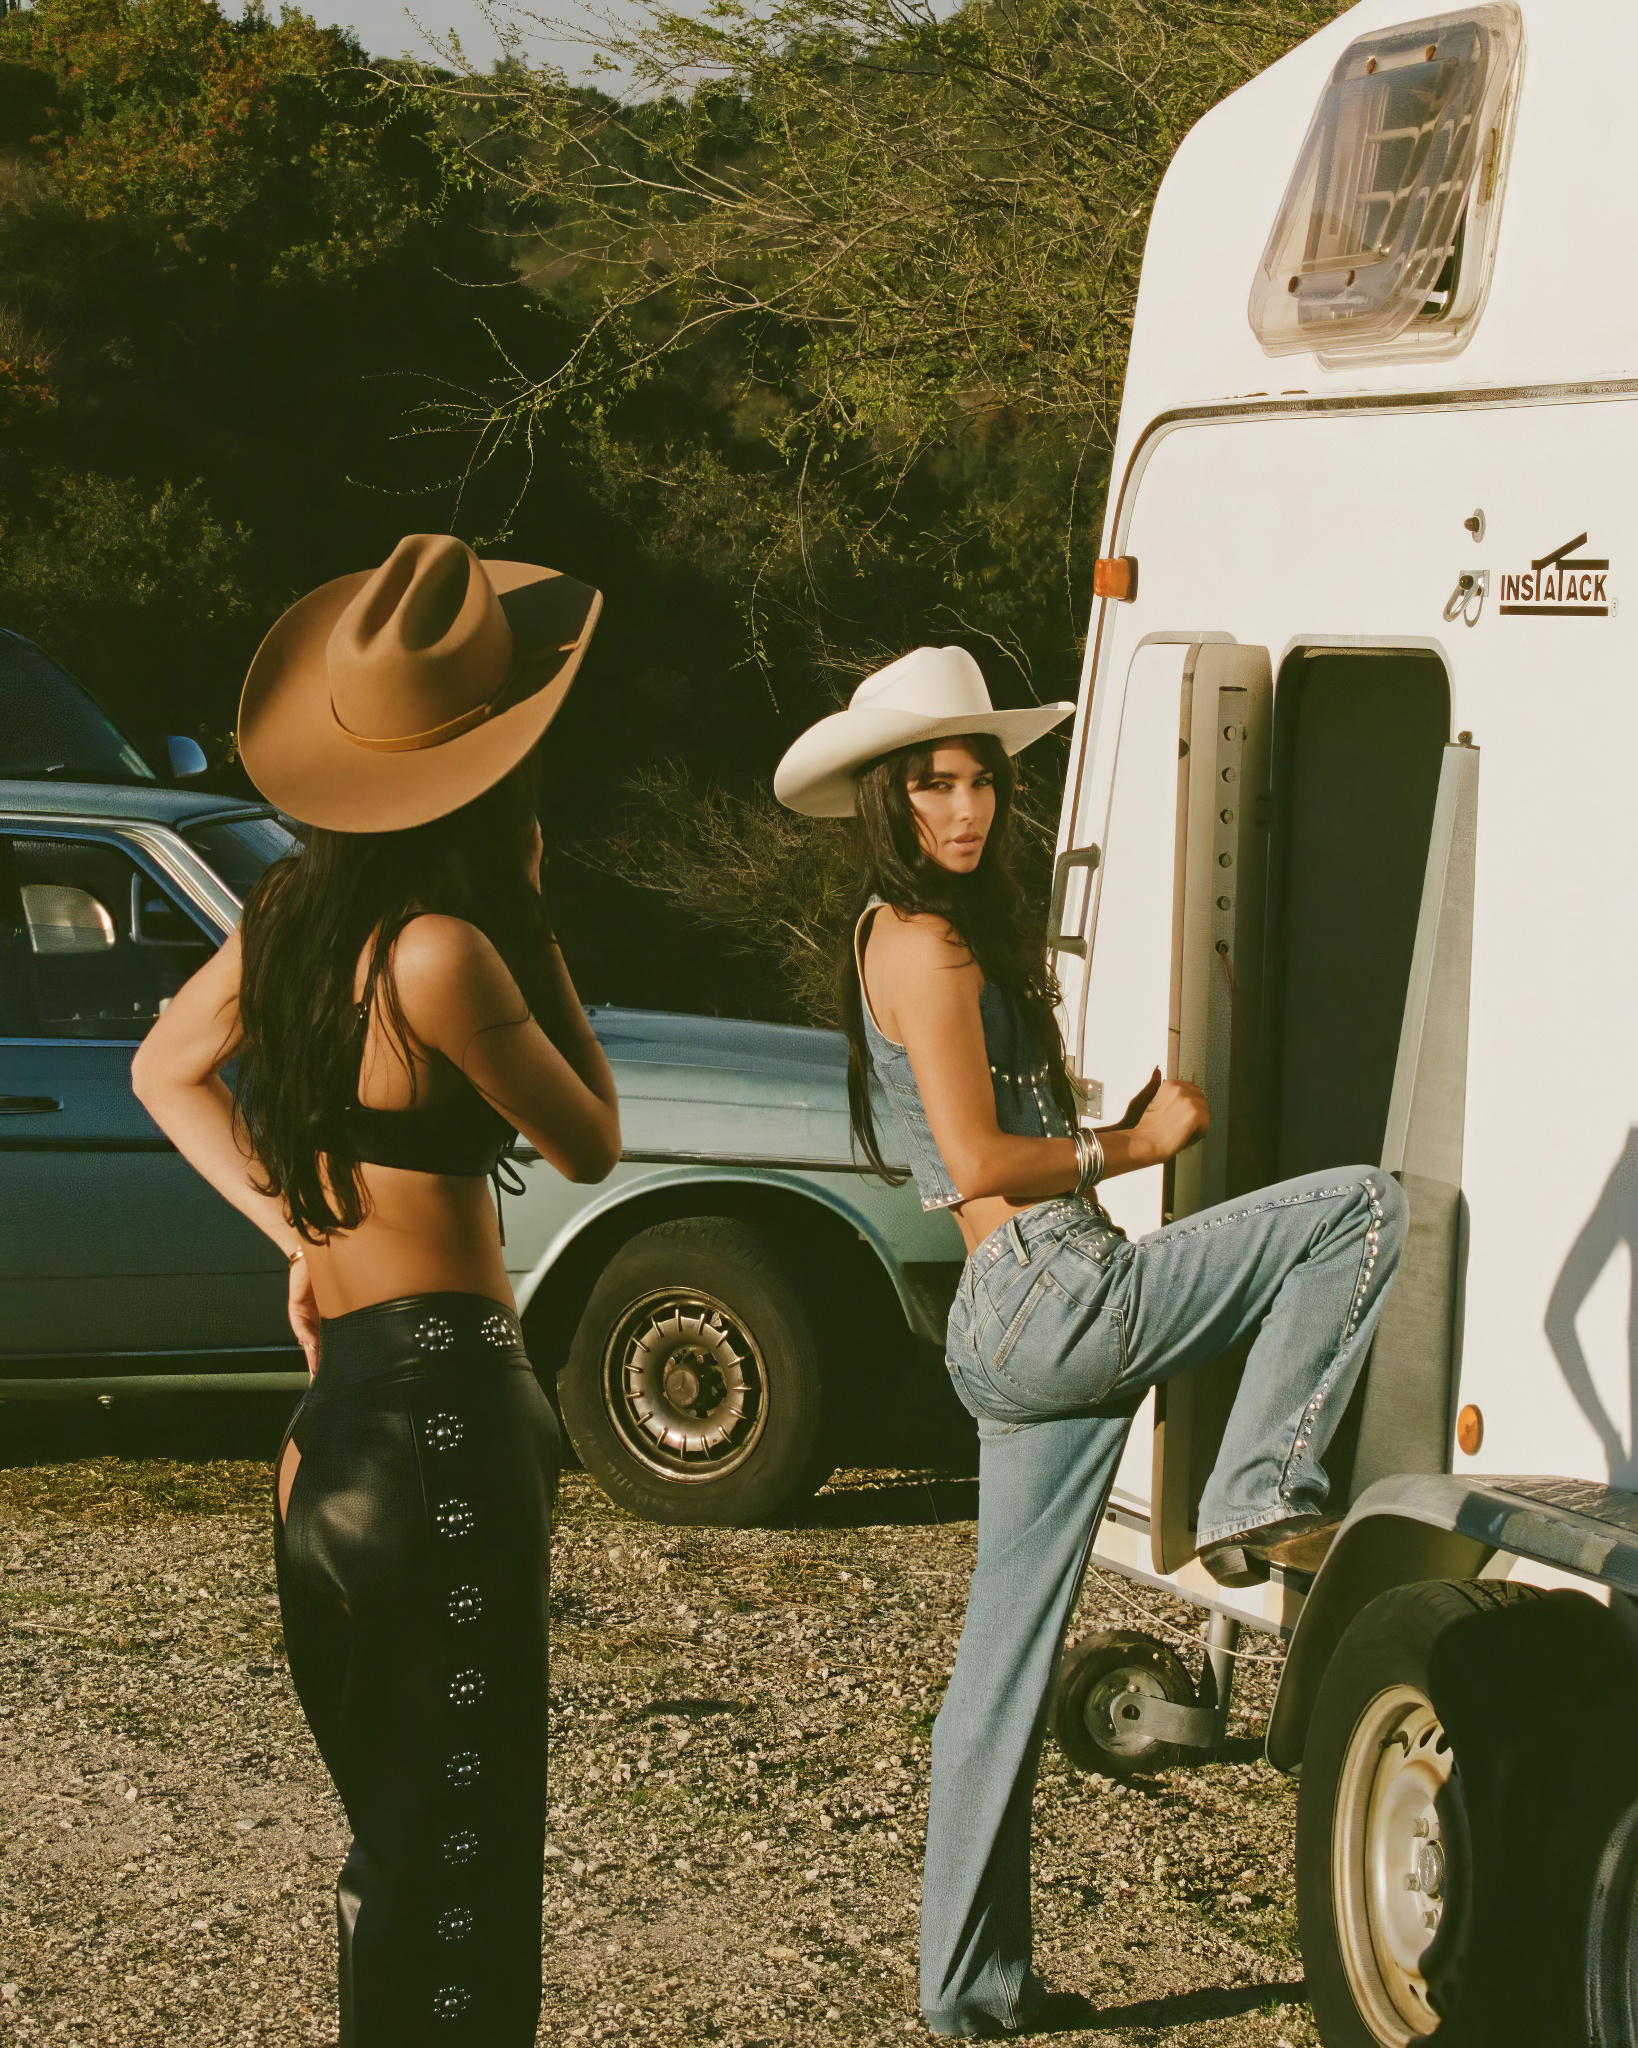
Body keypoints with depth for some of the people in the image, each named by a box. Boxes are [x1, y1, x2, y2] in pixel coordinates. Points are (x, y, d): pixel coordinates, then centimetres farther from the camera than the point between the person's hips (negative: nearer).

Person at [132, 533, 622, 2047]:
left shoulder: (292, 912, 5)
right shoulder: (444, 953, -21)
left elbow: (167, 1069, 20)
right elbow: (591, 1142, -8)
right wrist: (537, 931, -5)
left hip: (336, 1394, 9)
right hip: (442, 1389, -9)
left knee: (396, 1806, 19)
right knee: (465, 1813, -2)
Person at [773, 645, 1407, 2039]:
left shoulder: (913, 939, 22)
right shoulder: (929, 945, -8)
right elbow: (977, 1160, -16)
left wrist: (1137, 1119, 12)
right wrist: (1134, 1146, -4)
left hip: (1011, 1334, 10)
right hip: (1054, 1298, -10)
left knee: (1009, 1660, 11)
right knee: (1361, 1207, -8)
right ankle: (1260, 1494, -8)